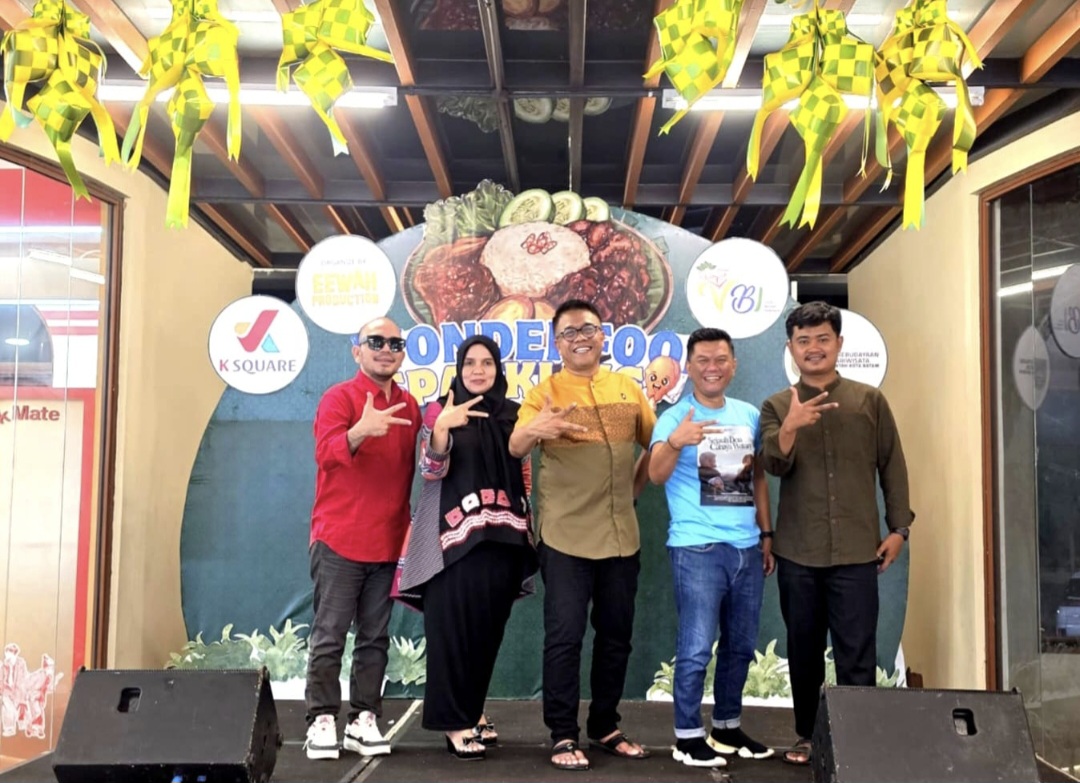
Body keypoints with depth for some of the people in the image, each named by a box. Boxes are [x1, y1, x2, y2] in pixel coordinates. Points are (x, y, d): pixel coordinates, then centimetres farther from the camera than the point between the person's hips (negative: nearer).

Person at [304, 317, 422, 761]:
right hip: (340, 541, -5)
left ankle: (364, 720, 15)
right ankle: (322, 721, 8)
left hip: (389, 544, 5)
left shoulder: (409, 407, 12)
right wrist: (360, 431, -40)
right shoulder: (339, 398, -5)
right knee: (329, 636, 0)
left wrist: (409, 526, 11)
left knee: (375, 638, 8)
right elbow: (325, 454, -22)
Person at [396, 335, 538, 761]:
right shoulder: (441, 410, 0)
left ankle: (473, 709, 25)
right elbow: (431, 471, -10)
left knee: (488, 626, 10)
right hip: (456, 534, -4)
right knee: (453, 624, -5)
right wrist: (441, 429, -25)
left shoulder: (513, 415, 11)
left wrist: (526, 529, 13)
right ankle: (453, 720, 3)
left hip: (502, 535, 4)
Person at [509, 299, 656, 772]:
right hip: (565, 538, -4)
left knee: (616, 637, 13)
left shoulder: (628, 388, 7)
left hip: (621, 537, 4)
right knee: (564, 637, -3)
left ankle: (605, 728, 27)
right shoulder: (545, 394, -4)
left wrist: (636, 487, 10)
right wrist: (531, 429, -39)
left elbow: (656, 444, 18)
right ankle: (563, 736, 9)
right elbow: (514, 449, -18)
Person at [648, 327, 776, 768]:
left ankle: (727, 727, 28)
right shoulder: (675, 418, -6)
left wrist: (767, 533, 15)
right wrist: (675, 442, -40)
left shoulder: (750, 415, 10)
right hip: (697, 548, -5)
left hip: (747, 548, 6)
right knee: (696, 647, -4)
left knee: (741, 646, 14)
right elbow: (656, 474, -21)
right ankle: (687, 736, 9)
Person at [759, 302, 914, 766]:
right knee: (804, 651, 12)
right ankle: (808, 737, 25)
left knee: (857, 656, -1)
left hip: (857, 551, -1)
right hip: (797, 552, 2)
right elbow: (774, 465, -11)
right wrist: (791, 427, -29)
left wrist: (898, 527, 3)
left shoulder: (869, 400, 4)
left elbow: (892, 467, 7)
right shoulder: (777, 406, 4)